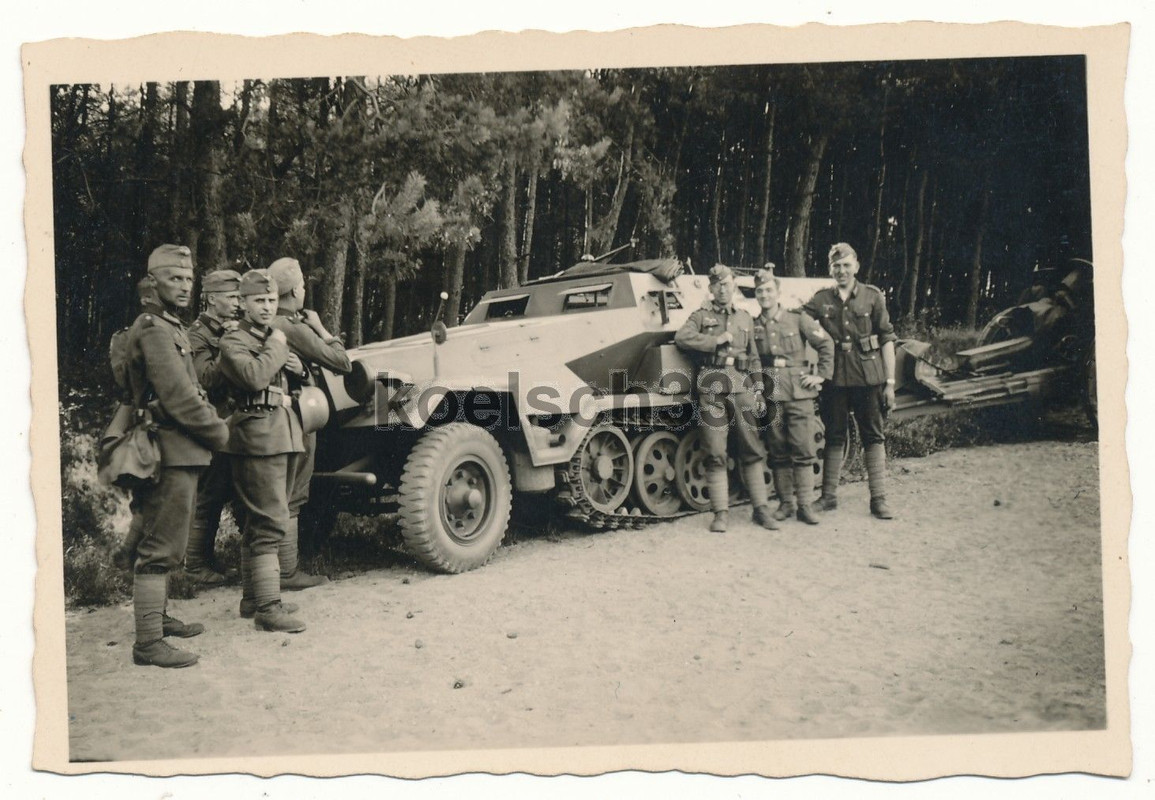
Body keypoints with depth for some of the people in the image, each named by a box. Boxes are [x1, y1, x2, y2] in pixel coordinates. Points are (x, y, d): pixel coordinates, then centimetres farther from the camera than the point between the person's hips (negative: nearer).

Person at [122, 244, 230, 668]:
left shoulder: (171, 327, 18)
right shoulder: (153, 330, -15)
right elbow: (178, 396, -21)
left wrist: (209, 419, 5)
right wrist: (218, 430, -10)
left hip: (181, 453, 11)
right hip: (172, 453, -11)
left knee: (163, 542, 21)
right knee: (161, 546, -8)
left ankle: (157, 616, 34)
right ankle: (148, 643, -5)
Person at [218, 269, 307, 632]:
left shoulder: (278, 337, 19)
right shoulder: (233, 342, -6)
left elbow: (291, 383, 26)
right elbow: (254, 376, -24)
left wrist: (297, 368, 5)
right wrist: (275, 347, -11)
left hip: (285, 437, 8)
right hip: (258, 437, -8)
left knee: (258, 522, 15)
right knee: (269, 523, -11)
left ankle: (252, 597, 23)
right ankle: (268, 607, -9)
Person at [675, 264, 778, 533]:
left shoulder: (745, 319, 19)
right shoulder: (701, 316, 9)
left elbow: (754, 358, 21)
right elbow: (681, 338, -10)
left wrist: (758, 392, 15)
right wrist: (716, 340, -10)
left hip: (740, 388, 3)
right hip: (711, 389, -3)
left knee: (752, 450, 2)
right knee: (715, 454, -3)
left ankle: (761, 508, 11)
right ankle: (720, 512, 3)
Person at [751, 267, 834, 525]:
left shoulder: (798, 320, 2)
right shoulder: (753, 327, 6)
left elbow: (826, 344, 7)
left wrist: (821, 375, 3)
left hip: (798, 395, -2)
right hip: (770, 397, 2)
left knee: (803, 450, -3)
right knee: (777, 452, 6)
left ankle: (804, 505, 3)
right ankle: (786, 502, 16)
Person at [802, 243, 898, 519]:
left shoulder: (873, 296, 2)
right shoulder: (821, 299, 7)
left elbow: (887, 339, 1)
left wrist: (890, 382, -3)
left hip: (869, 377, -1)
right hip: (835, 378, 2)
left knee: (873, 436, 4)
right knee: (834, 437, 9)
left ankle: (878, 499, 8)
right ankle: (828, 496, 18)